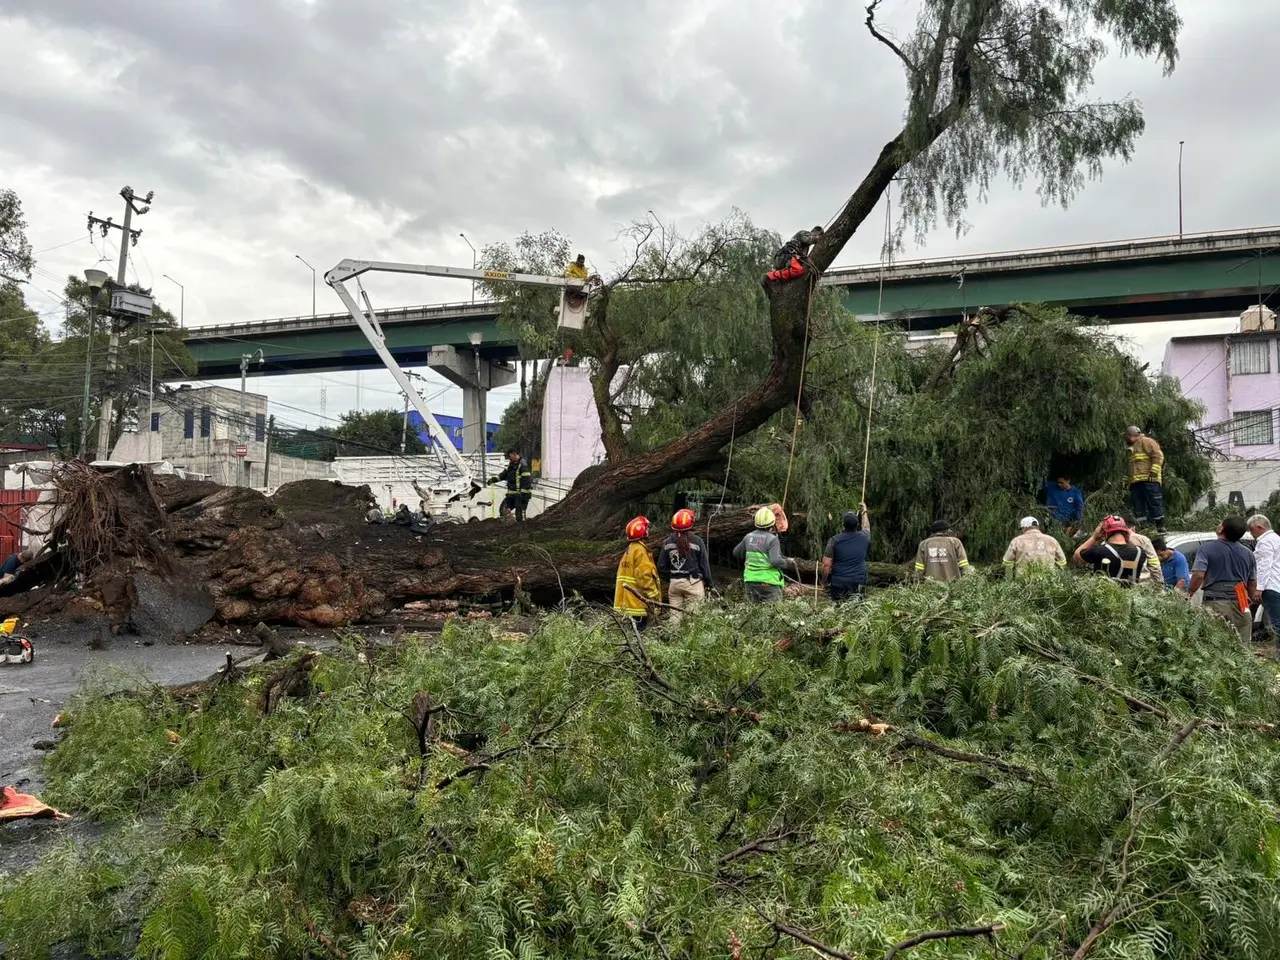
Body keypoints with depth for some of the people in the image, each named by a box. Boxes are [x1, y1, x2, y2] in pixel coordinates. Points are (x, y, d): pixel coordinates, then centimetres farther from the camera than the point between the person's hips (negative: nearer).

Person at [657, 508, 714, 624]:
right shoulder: (696, 541, -7)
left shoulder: (668, 542, 4)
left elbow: (661, 567, 7)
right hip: (693, 583, -4)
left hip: (674, 583, 4)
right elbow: (704, 564, -2)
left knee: (675, 615, 8)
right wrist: (709, 584, 7)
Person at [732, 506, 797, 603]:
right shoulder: (772, 539, -12)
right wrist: (788, 564, -6)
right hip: (767, 580, -6)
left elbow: (736, 553, 16)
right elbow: (776, 560, -22)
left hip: (750, 580, 6)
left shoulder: (749, 537, 6)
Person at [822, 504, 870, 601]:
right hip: (858, 582, 2)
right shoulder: (864, 538, -1)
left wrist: (824, 582, 5)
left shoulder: (834, 540, -8)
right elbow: (866, 527, 26)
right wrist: (864, 512, 41)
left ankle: (839, 599, -17)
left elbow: (826, 564, -9)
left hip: (838, 583, -1)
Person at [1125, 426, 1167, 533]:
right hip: (1135, 482, 9)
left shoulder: (1145, 441, 4)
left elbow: (1158, 455, -9)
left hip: (1148, 481, -9)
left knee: (1154, 504, -9)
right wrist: (1129, 482, 21)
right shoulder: (1132, 448, 31)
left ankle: (1160, 527, -8)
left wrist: (1154, 472, -18)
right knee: (1139, 508, 3)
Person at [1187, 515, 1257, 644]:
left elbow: (1199, 575, -16)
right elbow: (1253, 584, 17)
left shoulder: (1207, 548, -6)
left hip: (1215, 604, -5)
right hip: (1240, 605, 5)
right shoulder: (1248, 553, 11)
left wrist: (1189, 593, -2)